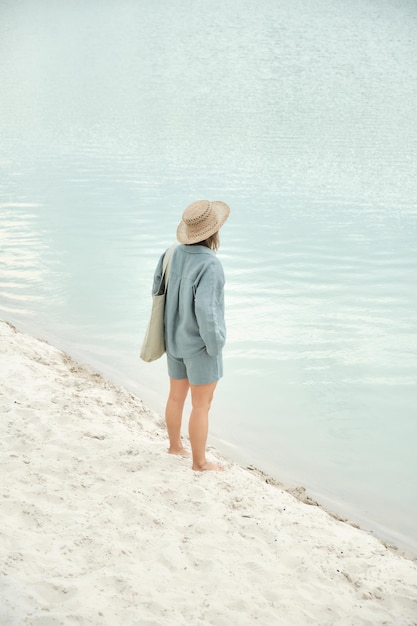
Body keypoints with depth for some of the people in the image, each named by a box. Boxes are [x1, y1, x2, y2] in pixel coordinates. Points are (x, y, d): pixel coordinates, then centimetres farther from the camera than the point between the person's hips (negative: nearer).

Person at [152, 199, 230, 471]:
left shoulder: (172, 255, -5)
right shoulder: (209, 265, -28)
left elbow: (158, 291, 7)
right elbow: (205, 311, -34)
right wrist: (215, 344, -19)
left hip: (176, 339, 7)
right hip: (201, 345, -7)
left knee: (177, 396, 23)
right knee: (202, 405, 7)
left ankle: (175, 445, 41)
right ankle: (200, 461, 20)